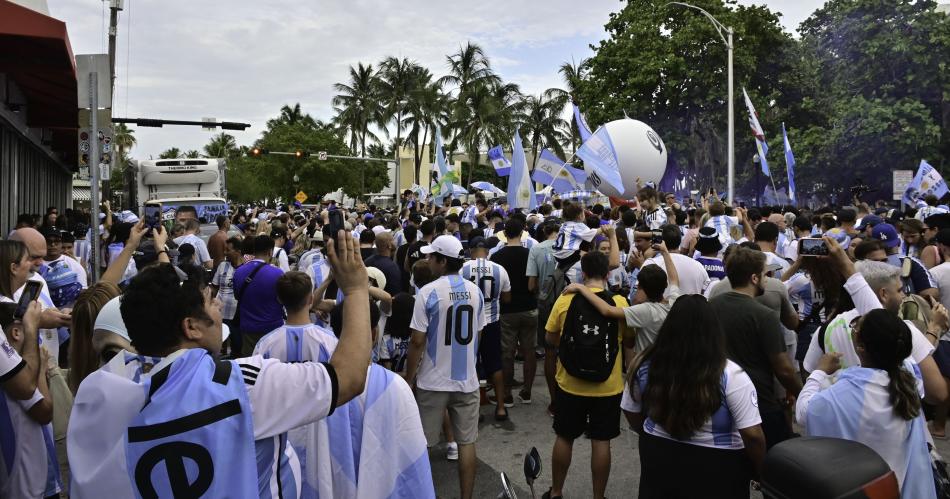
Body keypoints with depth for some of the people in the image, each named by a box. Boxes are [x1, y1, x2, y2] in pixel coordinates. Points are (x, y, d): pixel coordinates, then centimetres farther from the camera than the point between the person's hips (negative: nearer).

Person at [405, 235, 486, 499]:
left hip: (433, 381, -4)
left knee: (421, 444, 11)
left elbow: (417, 342, -13)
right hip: (466, 380, 4)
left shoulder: (428, 292, -14)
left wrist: (408, 379, -3)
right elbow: (478, 334, 9)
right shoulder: (475, 291, 0)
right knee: (467, 442, 10)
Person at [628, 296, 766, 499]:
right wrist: (760, 472, -1)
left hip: (660, 461, 3)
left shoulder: (644, 367, -9)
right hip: (714, 472, -2)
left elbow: (632, 413, 4)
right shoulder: (730, 376, -20)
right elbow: (753, 435, -18)